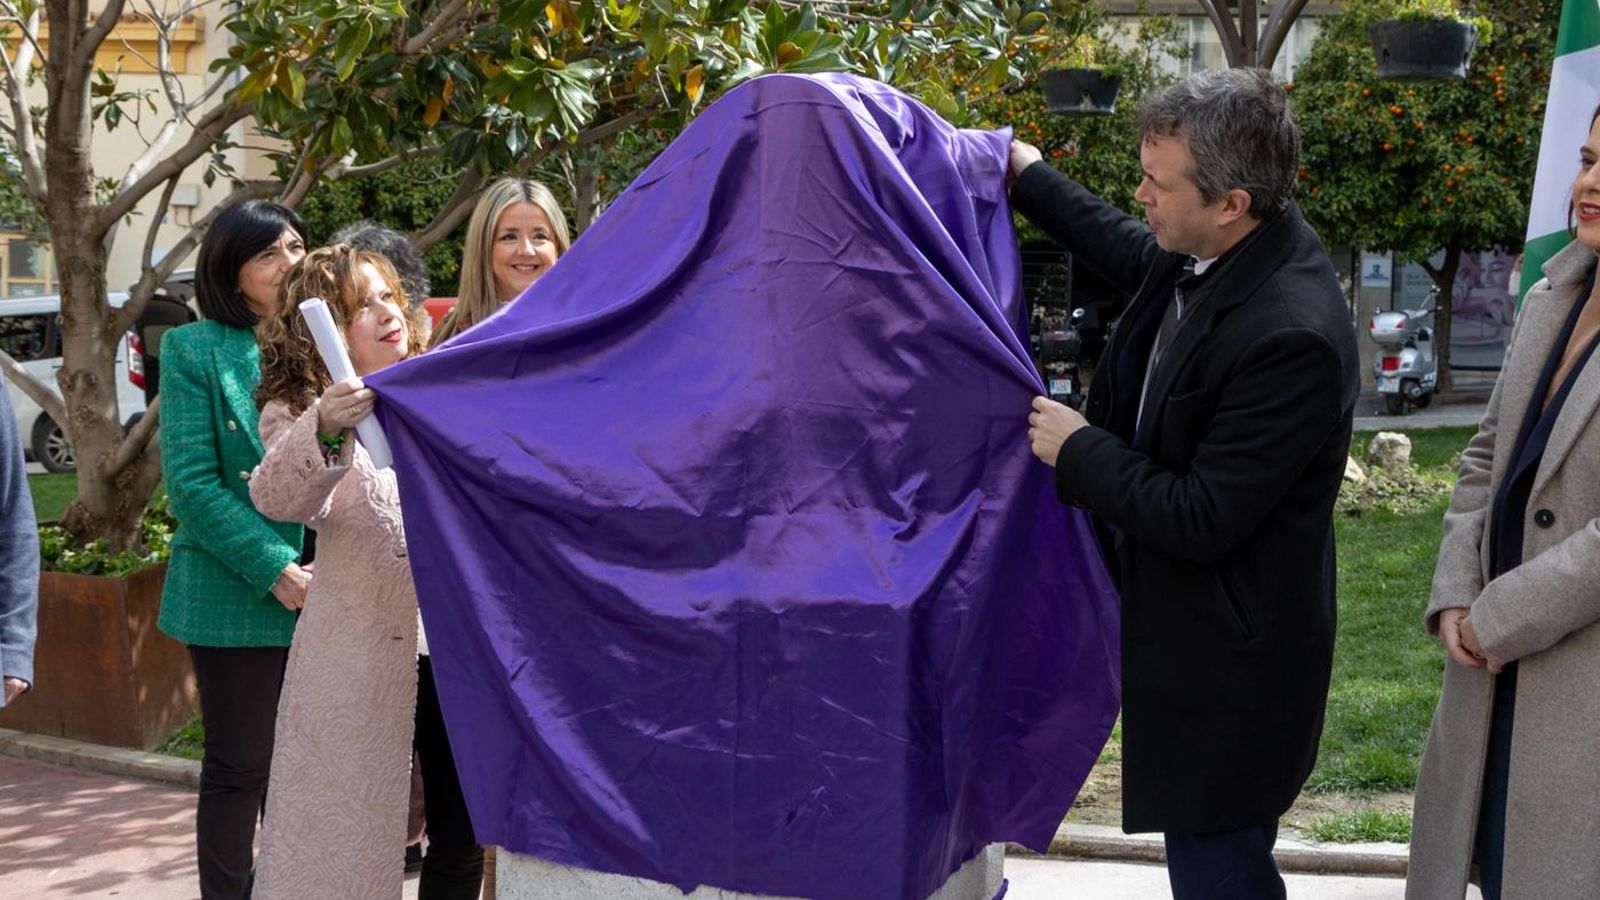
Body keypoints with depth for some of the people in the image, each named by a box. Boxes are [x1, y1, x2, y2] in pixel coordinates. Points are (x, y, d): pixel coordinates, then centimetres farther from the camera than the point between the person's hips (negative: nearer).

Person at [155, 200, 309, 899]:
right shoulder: (196, 351, -3)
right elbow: (191, 481, -9)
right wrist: (275, 570, -15)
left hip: (325, 597, 4)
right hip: (236, 598, -4)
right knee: (239, 770, 3)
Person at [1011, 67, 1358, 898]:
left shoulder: (1291, 337, -31)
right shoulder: (1202, 255, -3)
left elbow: (1201, 520, -27)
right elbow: (1134, 253, 24)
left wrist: (1080, 450, -15)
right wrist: (1031, 180, 29)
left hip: (1227, 665, -9)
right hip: (1190, 629, 9)